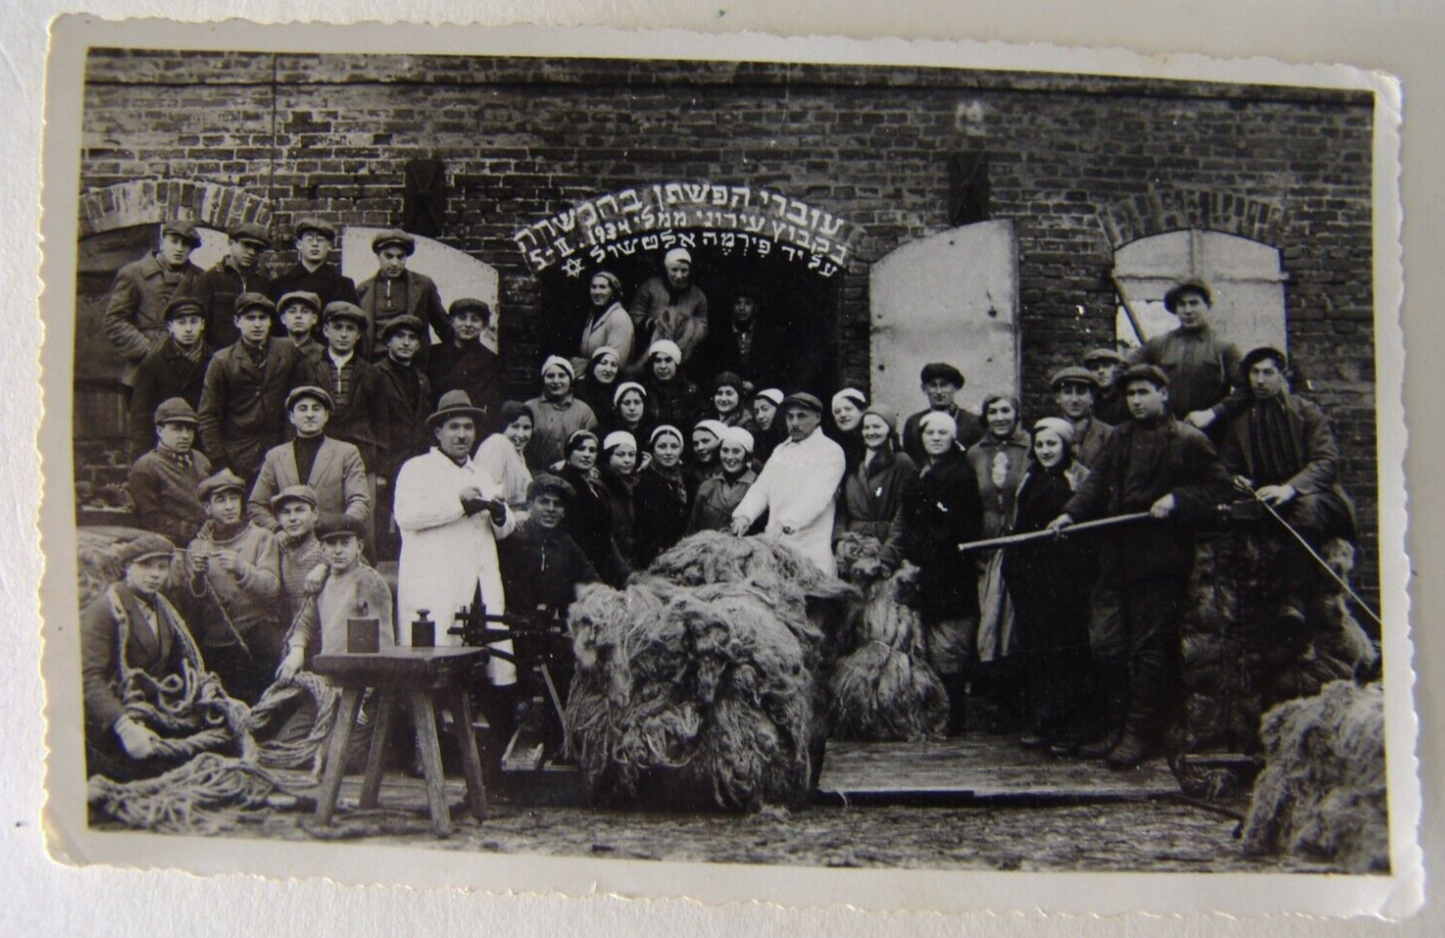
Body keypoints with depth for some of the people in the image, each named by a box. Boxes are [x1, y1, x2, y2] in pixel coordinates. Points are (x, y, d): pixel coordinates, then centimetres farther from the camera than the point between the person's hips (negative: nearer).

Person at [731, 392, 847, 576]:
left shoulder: (831, 451, -1)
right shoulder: (780, 451, 20)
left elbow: (816, 497, -15)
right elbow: (761, 488, 10)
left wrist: (784, 524, -28)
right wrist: (744, 515, -9)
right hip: (775, 548, 5)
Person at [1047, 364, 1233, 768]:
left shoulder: (1190, 440, 0)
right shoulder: (1119, 438, 16)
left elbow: (1218, 485, -1)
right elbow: (1097, 482, 8)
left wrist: (1176, 499, -15)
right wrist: (1071, 513, -8)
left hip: (1161, 558, -6)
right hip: (1117, 557, 6)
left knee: (1150, 647, -1)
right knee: (1106, 643, 6)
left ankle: (1141, 734, 7)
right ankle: (1117, 728, 19)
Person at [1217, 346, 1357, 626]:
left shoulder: (1307, 413, 3)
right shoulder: (1239, 423, 13)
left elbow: (1327, 462, -9)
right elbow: (1228, 471, 17)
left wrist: (1290, 488, -27)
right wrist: (1238, 483, -10)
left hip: (1312, 497, -3)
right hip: (1266, 504, 3)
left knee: (1307, 506, -39)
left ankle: (1294, 598, -36)